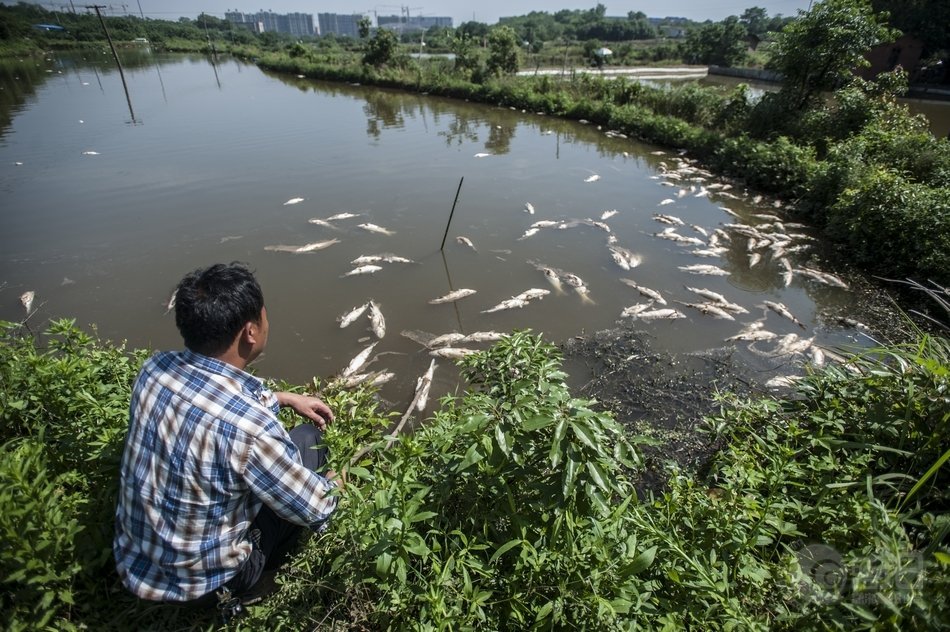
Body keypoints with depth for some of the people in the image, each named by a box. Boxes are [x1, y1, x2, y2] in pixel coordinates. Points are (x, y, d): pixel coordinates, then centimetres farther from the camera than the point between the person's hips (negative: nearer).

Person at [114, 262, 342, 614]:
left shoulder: (155, 368, -14)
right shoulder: (249, 427, -36)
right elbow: (315, 509, -20)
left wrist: (285, 398, 14)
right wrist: (334, 483, 2)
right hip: (199, 584, -6)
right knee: (307, 439, 2)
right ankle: (243, 588, 16)